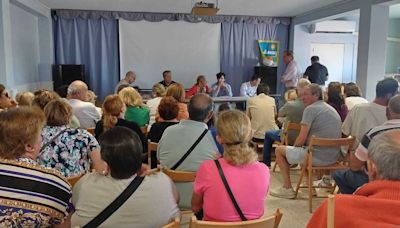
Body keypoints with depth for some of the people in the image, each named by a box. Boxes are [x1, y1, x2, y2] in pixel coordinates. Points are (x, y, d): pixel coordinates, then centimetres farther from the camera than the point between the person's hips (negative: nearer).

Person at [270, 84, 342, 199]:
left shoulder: (310, 109, -11)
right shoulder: (332, 109, 16)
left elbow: (301, 140, -15)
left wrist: (294, 147, 8)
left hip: (318, 156, -9)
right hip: (334, 157, 9)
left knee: (279, 150, 8)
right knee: (303, 151, 35)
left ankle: (287, 189, 11)